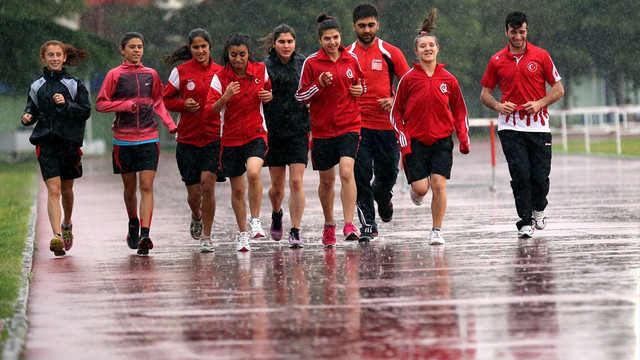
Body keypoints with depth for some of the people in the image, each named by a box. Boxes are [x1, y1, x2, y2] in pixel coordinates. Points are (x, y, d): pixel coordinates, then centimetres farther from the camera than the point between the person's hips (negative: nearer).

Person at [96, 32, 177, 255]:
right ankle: (133, 225, 36)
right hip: (124, 140, -1)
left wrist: (170, 125, 7)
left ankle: (145, 235, -18)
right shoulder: (115, 75, 0)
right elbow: (100, 104, -2)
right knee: (130, 188, 10)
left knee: (147, 187, -11)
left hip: (148, 138, 1)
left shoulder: (150, 74, 8)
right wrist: (126, 105, -14)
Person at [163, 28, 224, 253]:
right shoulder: (180, 72, 1)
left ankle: (206, 236, -4)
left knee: (207, 183, -17)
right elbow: (165, 99, 7)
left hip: (214, 137, 0)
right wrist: (183, 105, -10)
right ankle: (196, 218, 39)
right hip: (188, 139, 0)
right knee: (194, 193, 3)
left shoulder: (220, 72, 4)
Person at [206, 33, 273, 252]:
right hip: (231, 137, 1)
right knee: (237, 188, 7)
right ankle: (242, 234, 21)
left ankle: (255, 221, -13)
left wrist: (269, 97, -4)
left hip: (256, 133, -1)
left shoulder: (260, 70, -1)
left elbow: (268, 91, 19)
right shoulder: (220, 77, -7)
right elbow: (211, 109, -13)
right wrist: (225, 97, -31)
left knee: (253, 172, -28)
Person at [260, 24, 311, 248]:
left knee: (296, 182, -9)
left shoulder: (303, 64, 2)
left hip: (299, 131, 0)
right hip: (274, 131, 0)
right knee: (277, 185, 9)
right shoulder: (265, 67, -1)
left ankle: (295, 231, -4)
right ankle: (276, 215, 40)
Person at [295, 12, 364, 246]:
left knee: (346, 172, -19)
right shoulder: (311, 62, -2)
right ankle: (329, 225, 28)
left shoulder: (351, 60, 4)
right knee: (327, 180, 10)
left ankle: (349, 224, -19)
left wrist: (360, 90, -2)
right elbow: (300, 96, 0)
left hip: (349, 126, 0)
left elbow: (360, 84, 20)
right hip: (322, 128, 0)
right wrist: (319, 84, -16)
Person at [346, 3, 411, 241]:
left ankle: (383, 199, 39)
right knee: (361, 175, -7)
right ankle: (368, 224, 0)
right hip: (356, 125, 0)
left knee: (388, 172, 4)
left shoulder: (391, 53, 3)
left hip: (386, 124, 0)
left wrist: (395, 100, -11)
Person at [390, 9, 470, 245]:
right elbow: (396, 112, 2)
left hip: (442, 140, 1)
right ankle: (415, 191, 32)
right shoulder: (408, 79, -3)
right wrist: (404, 141, -7)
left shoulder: (448, 80, 2)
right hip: (415, 141, -1)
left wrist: (464, 138, 2)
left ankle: (437, 231, 2)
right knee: (421, 188, -7)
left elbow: (459, 111, 12)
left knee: (438, 184, -11)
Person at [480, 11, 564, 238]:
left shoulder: (540, 56, 4)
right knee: (520, 175, -12)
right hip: (510, 127, 0)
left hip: (538, 125, 0)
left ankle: (538, 210, 29)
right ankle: (525, 223, -4)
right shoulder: (497, 61, 7)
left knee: (540, 177, -2)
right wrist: (498, 106, -6)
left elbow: (558, 89, 6)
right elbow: (485, 93, 14)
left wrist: (540, 103, -11)